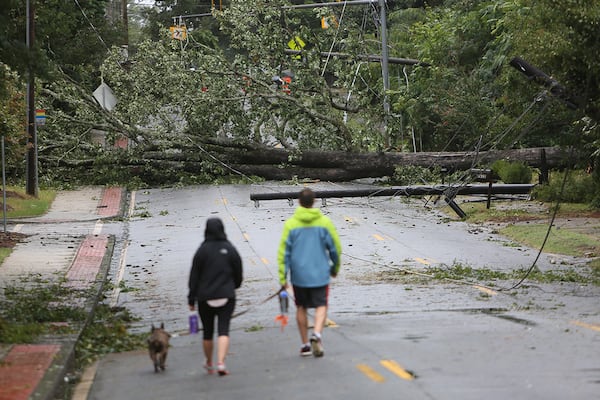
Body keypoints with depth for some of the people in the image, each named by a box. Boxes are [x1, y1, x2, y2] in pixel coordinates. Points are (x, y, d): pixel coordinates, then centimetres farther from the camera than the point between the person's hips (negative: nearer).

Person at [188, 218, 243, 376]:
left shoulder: (202, 250, -6)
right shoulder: (230, 249, -2)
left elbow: (194, 276, -3)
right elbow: (238, 272, 6)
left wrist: (191, 299, 2)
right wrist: (234, 286, 27)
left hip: (205, 298, 0)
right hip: (226, 297, 0)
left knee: (207, 332, 13)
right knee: (223, 330, -5)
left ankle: (209, 364, 28)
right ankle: (221, 362, -23)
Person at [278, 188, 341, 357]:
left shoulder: (290, 224, -4)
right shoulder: (324, 222, -3)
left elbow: (283, 252, -6)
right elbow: (335, 248, 2)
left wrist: (282, 277, -2)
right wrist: (335, 268, 18)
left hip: (298, 275, 1)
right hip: (320, 273, -1)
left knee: (301, 308, 14)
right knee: (321, 306, 2)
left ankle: (305, 344, 17)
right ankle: (317, 333, -25)